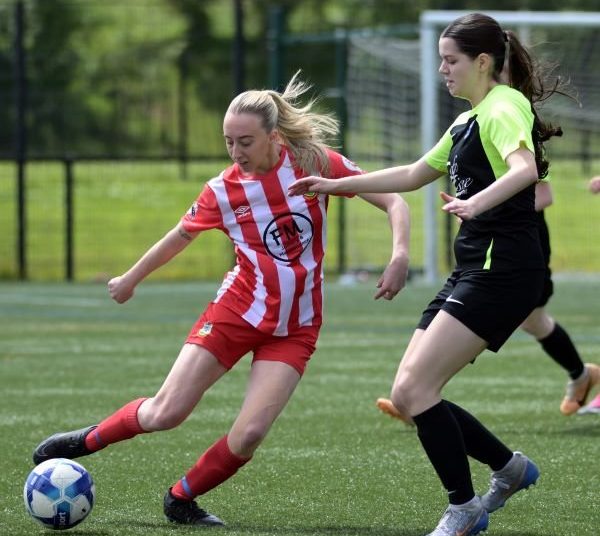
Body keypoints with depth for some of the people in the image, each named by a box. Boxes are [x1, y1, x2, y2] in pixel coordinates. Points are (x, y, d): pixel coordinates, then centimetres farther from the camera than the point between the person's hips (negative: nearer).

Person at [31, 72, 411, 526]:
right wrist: (131, 278, 25)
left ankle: (181, 500, 9)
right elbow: (182, 235, 14)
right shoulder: (222, 191, -6)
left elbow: (393, 202, -6)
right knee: (166, 412, -7)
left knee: (250, 433, -15)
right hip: (237, 311, 0)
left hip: (294, 329, 0)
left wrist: (400, 255, -23)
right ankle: (87, 440, 20)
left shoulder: (314, 163, -10)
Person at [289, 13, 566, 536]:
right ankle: (509, 467, 20)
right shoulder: (467, 121, 20)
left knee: (415, 388, -16)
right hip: (474, 271, 10)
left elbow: (524, 168, -31)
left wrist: (476, 203, -47)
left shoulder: (504, 107, -10)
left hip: (502, 271, -10)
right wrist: (338, 184, 32)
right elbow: (414, 175, 33)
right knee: (408, 394, 5)